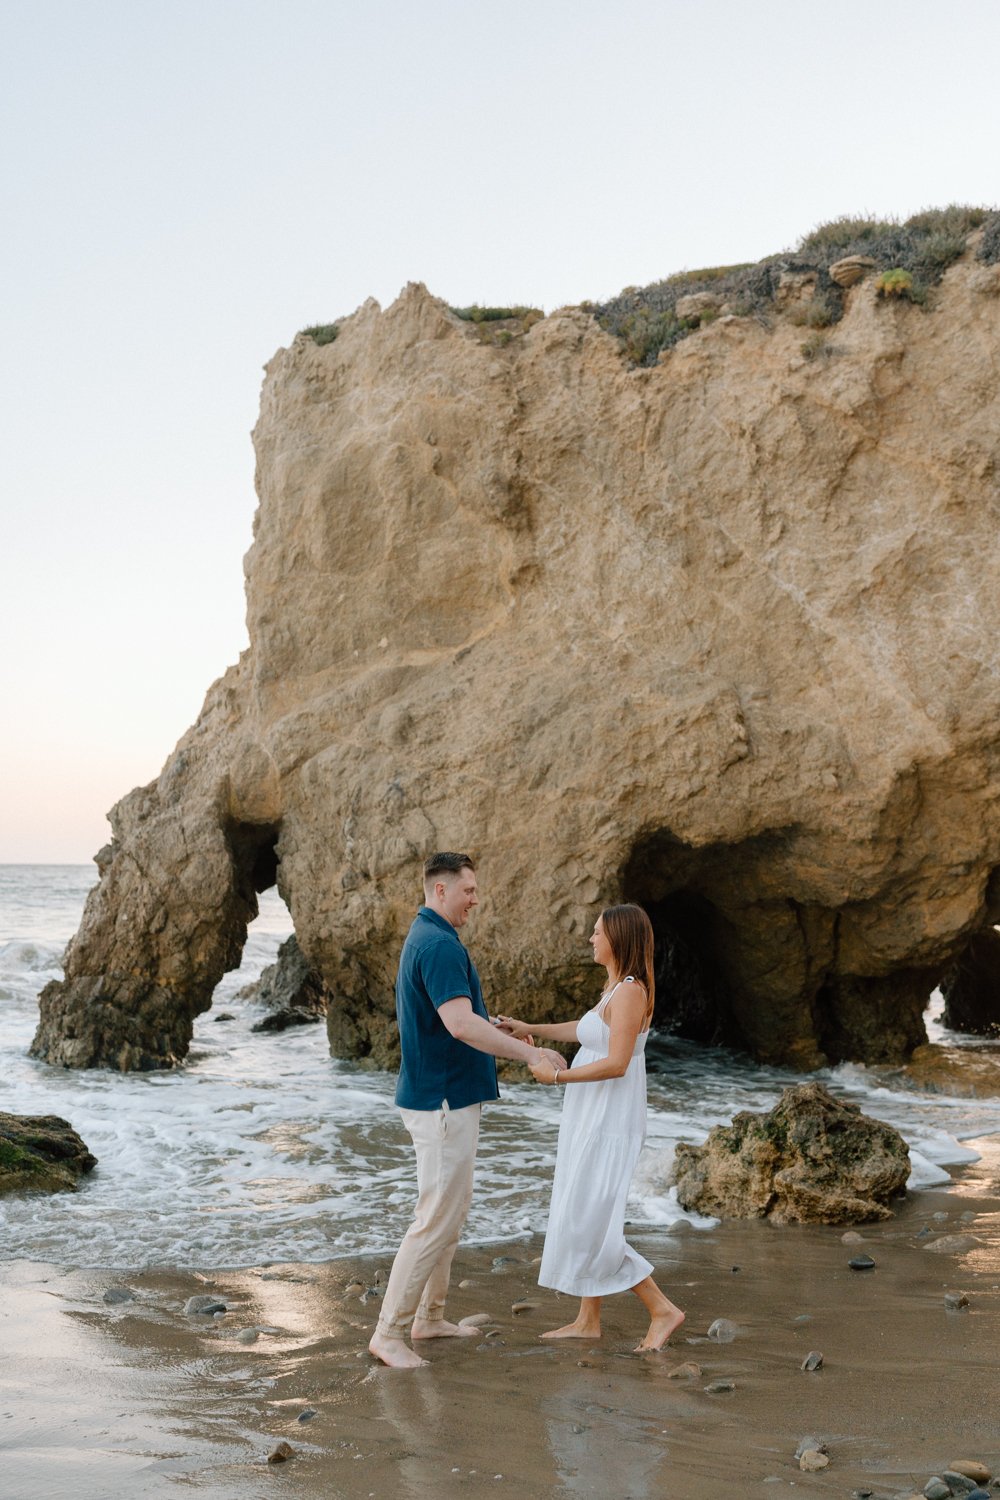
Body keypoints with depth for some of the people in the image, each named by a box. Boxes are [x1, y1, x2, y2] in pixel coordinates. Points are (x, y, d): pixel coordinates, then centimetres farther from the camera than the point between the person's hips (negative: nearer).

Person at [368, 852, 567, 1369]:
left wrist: (496, 1030, 19)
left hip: (445, 1097, 11)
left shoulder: (424, 937, 14)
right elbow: (461, 1024, -31)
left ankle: (429, 1316, 26)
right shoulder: (440, 945, -20)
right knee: (437, 1217, -7)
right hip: (443, 1099, -11)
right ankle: (389, 1332, -1)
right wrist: (528, 1053, -28)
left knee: (453, 1207, 18)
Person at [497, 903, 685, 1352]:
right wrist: (531, 1029, 26)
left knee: (590, 1223, -6)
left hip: (609, 1125, -10)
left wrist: (557, 1076, -20)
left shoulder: (630, 991, -20)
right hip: (593, 1119, 10)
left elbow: (616, 1063, -27)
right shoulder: (616, 987, 10)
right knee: (581, 1218, 14)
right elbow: (588, 1031, 27)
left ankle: (662, 1310, 1)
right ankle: (588, 1320, 21)